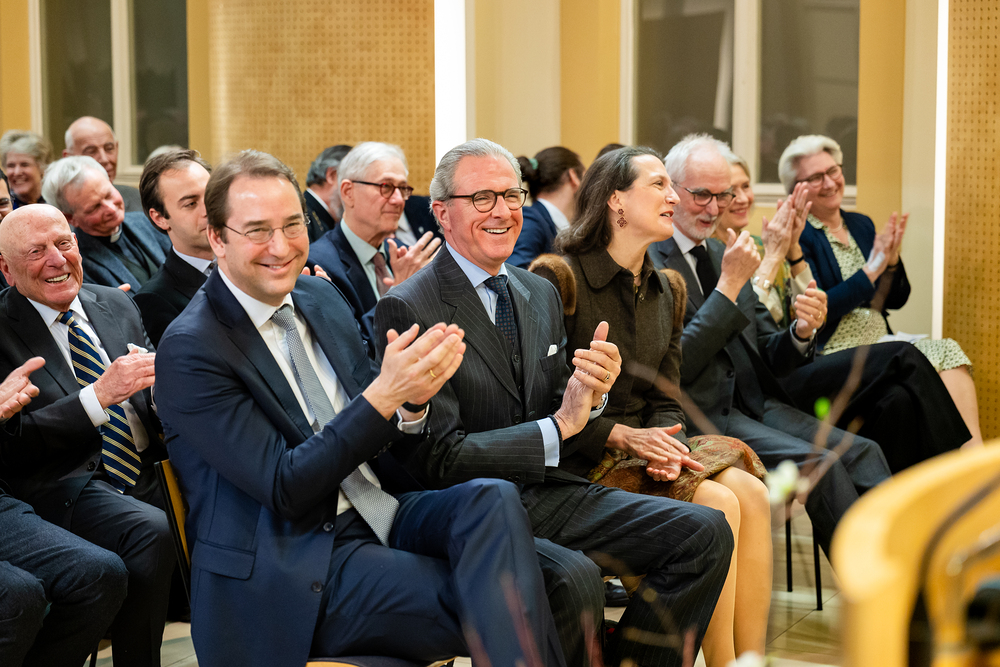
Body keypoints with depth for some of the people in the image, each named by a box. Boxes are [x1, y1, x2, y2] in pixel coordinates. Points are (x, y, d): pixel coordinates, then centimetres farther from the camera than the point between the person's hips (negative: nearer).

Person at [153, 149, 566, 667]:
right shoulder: (189, 348, -12)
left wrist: (411, 401, -12)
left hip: (380, 512, 7)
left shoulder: (320, 297, 10)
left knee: (493, 499, -24)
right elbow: (285, 489, -17)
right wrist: (385, 394, -26)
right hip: (295, 571, -7)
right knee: (497, 601, -26)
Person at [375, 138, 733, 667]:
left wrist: (587, 395, -9)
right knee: (573, 578, -35)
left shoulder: (541, 294, 14)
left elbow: (558, 414, 15)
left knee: (706, 533, -9)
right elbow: (438, 459, -14)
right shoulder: (406, 310, -10)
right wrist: (557, 428, -18)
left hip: (551, 493, 7)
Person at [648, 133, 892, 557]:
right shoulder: (649, 261, -7)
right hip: (703, 416, -8)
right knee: (820, 464, -25)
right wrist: (730, 284, -16)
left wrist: (801, 332, -4)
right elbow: (676, 364, -17)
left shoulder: (723, 255, 18)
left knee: (863, 453, -13)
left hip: (754, 405, 8)